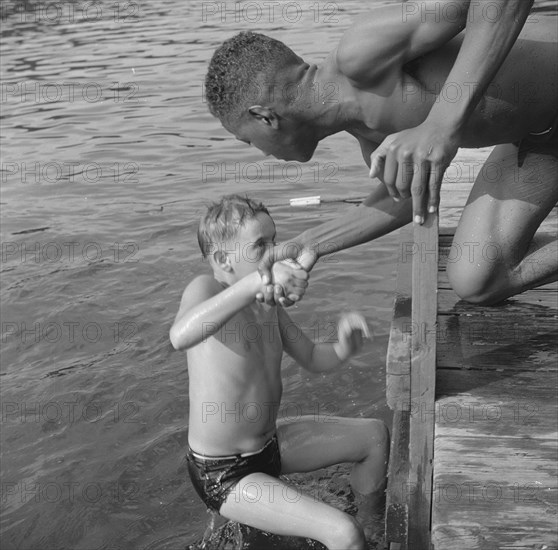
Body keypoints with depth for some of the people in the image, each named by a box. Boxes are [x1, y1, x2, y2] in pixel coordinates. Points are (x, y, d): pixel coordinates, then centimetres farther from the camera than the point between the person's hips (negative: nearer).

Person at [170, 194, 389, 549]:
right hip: (223, 475, -9)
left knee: (376, 434, 17)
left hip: (268, 445, 9)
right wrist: (254, 282, -57)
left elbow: (313, 359, 10)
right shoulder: (206, 289, -22)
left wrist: (344, 348, -14)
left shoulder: (267, 304, 3)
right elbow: (181, 336, -45)